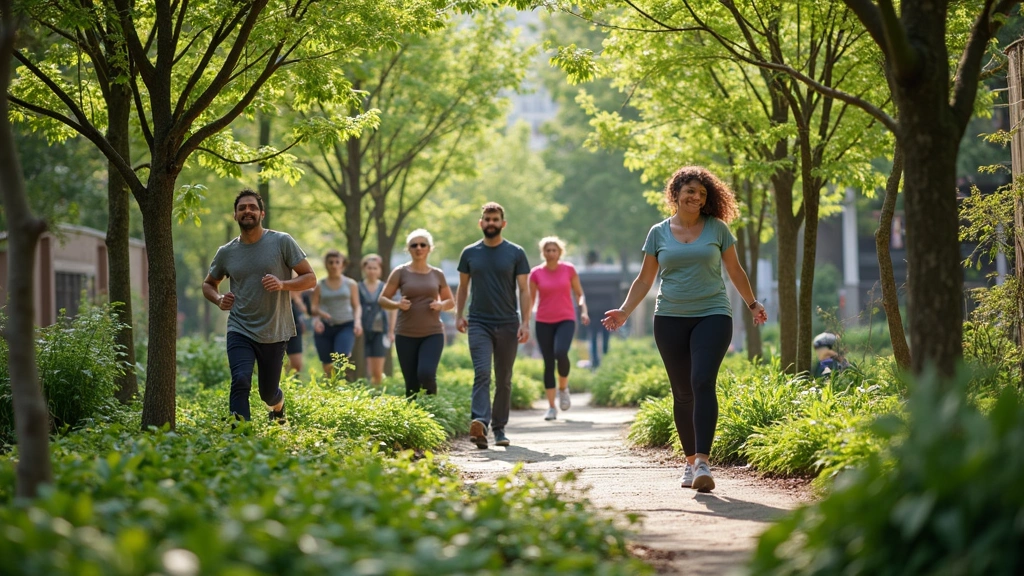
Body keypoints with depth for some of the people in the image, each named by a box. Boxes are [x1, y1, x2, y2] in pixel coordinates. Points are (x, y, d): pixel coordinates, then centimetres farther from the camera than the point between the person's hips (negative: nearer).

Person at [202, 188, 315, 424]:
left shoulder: (282, 242, -5)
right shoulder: (226, 253, 3)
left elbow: (310, 278, -3)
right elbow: (208, 284, 20)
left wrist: (283, 285, -22)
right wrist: (219, 300, -3)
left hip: (275, 333, -1)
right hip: (240, 331, 1)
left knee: (268, 393, 11)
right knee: (240, 381, -23)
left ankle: (278, 405, 48)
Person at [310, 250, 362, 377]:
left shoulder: (350, 284, 9)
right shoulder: (319, 286, 8)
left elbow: (356, 306, 11)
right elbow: (313, 308, 7)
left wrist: (358, 321, -7)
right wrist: (317, 319, -14)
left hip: (346, 326, -1)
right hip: (324, 328, 1)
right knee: (327, 366, 0)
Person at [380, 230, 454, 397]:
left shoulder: (437, 274, 7)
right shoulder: (400, 273, 1)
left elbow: (451, 301, 17)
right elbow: (383, 299, 4)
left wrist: (441, 305, -6)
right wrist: (397, 304, -16)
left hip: (433, 334, 0)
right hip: (406, 335, 0)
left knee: (426, 374, -21)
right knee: (411, 384, -1)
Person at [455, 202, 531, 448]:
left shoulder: (516, 253, 2)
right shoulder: (470, 253, 7)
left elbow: (524, 290, 0)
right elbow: (463, 287, 16)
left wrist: (526, 323, -8)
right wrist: (459, 315, 7)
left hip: (508, 324, 0)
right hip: (479, 323, 0)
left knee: (504, 379, 7)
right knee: (482, 373, -17)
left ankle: (499, 428, 17)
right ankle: (480, 423, -32)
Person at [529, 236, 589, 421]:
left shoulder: (569, 270, 2)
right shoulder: (536, 273, 1)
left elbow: (579, 293, 9)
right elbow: (531, 298, 7)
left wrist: (584, 311, -8)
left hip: (566, 320, -1)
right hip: (543, 322, 1)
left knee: (560, 352, -26)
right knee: (548, 363, -1)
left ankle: (563, 387, 2)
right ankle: (551, 407, 6)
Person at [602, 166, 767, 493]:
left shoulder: (717, 229, 5)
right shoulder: (659, 233, 7)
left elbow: (734, 270, 15)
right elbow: (645, 279, 12)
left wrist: (752, 304, 17)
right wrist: (624, 311, 2)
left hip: (712, 315, -2)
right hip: (670, 319, 2)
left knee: (703, 383, -19)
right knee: (682, 393, 4)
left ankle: (703, 462, -25)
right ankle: (690, 461, 16)